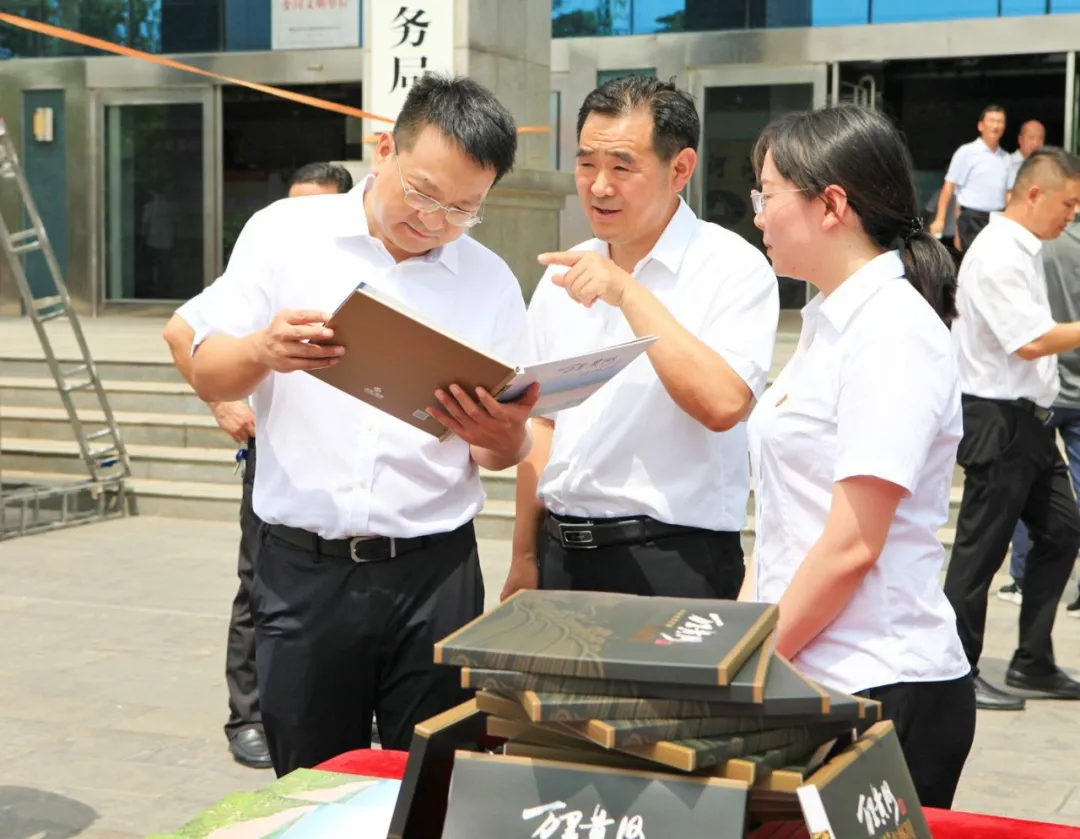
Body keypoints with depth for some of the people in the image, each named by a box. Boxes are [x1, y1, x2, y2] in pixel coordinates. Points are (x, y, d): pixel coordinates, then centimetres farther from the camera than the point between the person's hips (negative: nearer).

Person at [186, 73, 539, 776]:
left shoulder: (491, 282, 4)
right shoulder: (285, 233, 1)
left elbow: (508, 454, 8)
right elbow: (209, 375, 2)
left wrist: (498, 433, -17)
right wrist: (264, 352, -21)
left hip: (434, 573, 1)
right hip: (304, 570, 0)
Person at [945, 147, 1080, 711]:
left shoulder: (1023, 251, 13)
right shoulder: (998, 255, -18)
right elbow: (1031, 342, -22)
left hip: (1026, 417, 10)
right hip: (998, 419, -10)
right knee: (981, 548, -1)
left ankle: (1032, 664, 22)